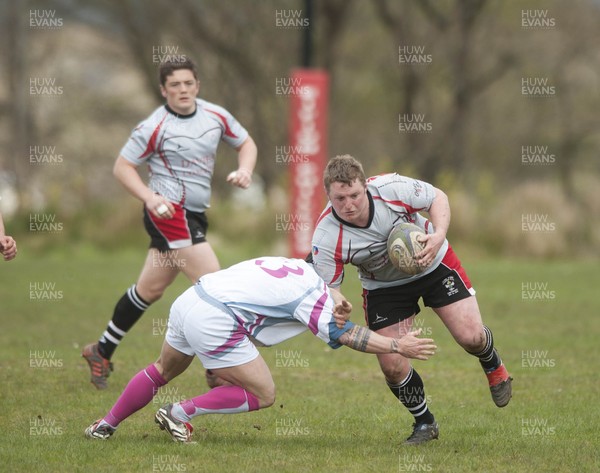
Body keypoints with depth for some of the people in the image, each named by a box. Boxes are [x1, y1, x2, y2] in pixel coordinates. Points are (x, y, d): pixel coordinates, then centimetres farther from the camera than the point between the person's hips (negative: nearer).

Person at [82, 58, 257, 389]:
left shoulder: (216, 116, 5)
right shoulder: (155, 127, -12)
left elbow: (245, 143, 19)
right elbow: (122, 166, -6)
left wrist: (244, 170, -2)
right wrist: (150, 198, -21)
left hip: (193, 215, 7)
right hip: (169, 212, -7)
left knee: (150, 289, 15)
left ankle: (102, 352, 29)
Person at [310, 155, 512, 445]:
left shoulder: (391, 188, -30)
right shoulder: (327, 237, -30)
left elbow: (438, 197, -12)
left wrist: (438, 235, -30)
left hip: (434, 264, 0)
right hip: (383, 287, 0)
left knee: (470, 336, -9)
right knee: (392, 365, -9)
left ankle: (493, 366, 30)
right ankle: (424, 423, 20)